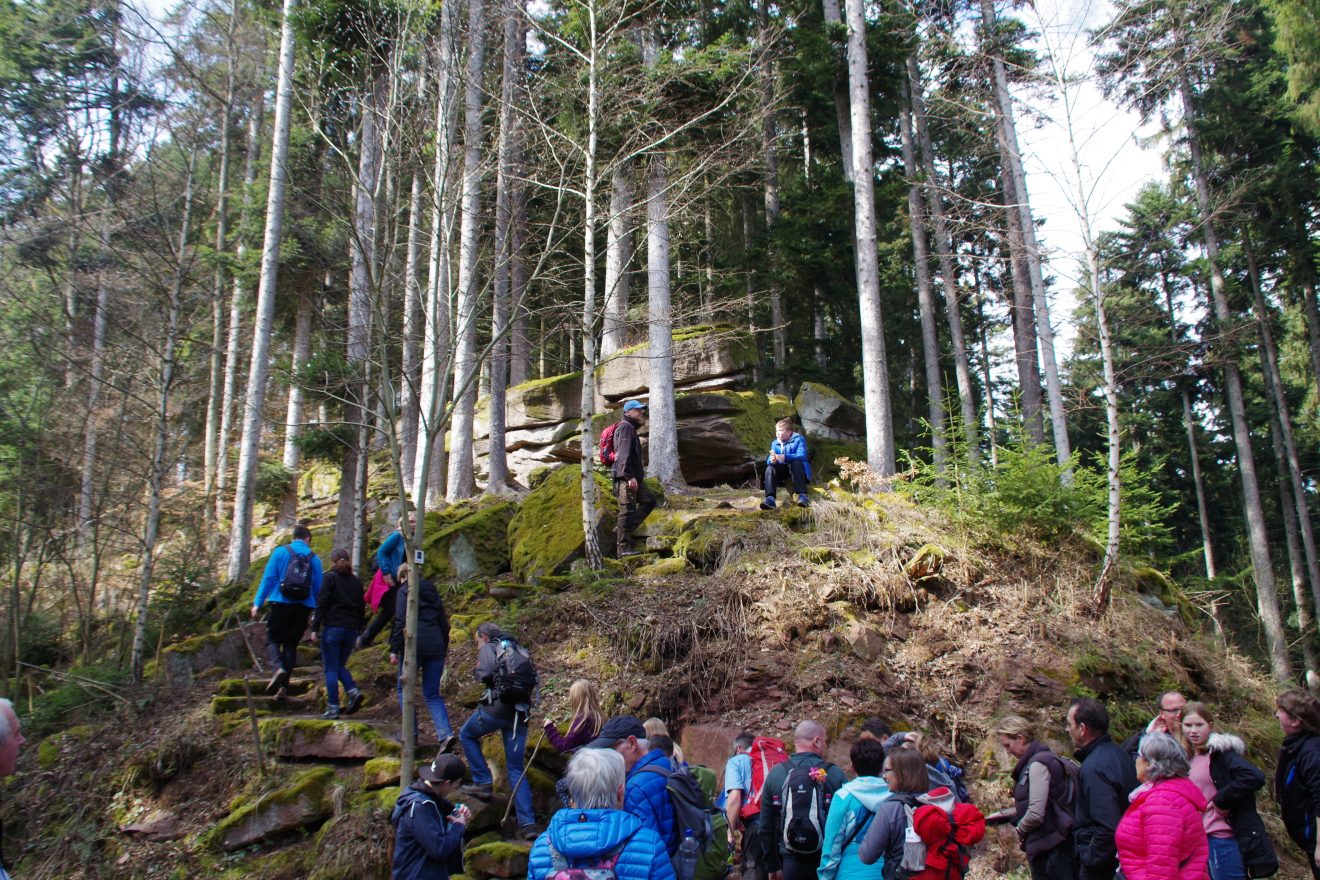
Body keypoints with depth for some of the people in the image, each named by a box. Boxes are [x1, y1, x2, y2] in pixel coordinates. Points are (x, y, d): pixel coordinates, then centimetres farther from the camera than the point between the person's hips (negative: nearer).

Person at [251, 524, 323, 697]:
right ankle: (283, 686, 4)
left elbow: (268, 578, -4)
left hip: (281, 603, -2)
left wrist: (258, 603, -3)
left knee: (273, 640, 7)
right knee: (291, 644, 9)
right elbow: (317, 587, 10)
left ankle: (279, 668, -22)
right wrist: (314, 612, 22)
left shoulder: (281, 552, 2)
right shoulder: (314, 558, 8)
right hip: (304, 606, 2)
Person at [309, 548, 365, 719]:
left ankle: (333, 708, -3)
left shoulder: (331, 578, -3)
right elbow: (361, 609, 14)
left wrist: (315, 628, -6)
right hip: (351, 630, 5)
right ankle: (353, 691, -6)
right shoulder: (356, 582, 13)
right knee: (340, 666, 18)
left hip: (332, 628, -5)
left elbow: (322, 604, -8)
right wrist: (357, 632, 21)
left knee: (331, 669, 0)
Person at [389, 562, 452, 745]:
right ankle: (445, 733, -10)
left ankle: (411, 733, 8)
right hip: (436, 646, 5)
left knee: (405, 690, 12)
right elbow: (444, 621, 18)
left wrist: (394, 649, -7)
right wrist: (445, 646, 25)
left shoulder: (404, 591, 1)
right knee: (432, 694, 8)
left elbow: (400, 622, -9)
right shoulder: (431, 591, 18)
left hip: (415, 645, -5)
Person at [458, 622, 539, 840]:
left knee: (466, 735, 25)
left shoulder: (489, 648, 6)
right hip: (521, 713, 5)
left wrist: (478, 673, 9)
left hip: (497, 707, -5)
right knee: (516, 770, 9)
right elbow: (533, 681, 17)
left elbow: (485, 673, -13)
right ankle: (528, 823, -1)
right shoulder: (519, 650, 22)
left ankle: (483, 782, 16)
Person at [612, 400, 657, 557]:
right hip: (625, 478, -10)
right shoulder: (625, 427, -10)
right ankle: (624, 548, -7)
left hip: (634, 477, 10)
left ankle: (621, 529, 12)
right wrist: (630, 476, -25)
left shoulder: (631, 428, 23)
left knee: (649, 500, 12)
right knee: (627, 510, -9)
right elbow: (624, 453, -20)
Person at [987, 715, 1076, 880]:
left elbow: (1036, 813, -22)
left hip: (1049, 850, -10)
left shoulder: (1038, 763, -18)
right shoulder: (1034, 760, 13)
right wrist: (1003, 815, 14)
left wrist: (1020, 830, -4)